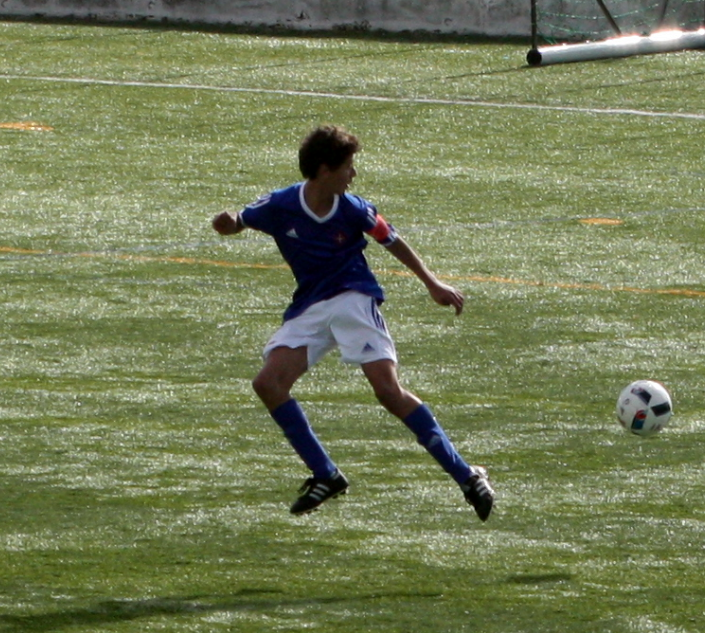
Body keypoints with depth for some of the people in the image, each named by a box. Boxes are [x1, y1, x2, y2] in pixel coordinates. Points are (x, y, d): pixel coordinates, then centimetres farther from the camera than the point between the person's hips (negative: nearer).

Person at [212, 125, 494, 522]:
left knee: (389, 390, -18)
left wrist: (432, 284, 8)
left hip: (352, 299, -3)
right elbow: (236, 224, 7)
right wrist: (228, 223, -18)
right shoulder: (280, 207, -7)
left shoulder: (354, 210, -8)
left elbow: (393, 242, 8)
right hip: (308, 310, 3)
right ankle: (326, 476, -4)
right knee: (269, 383, -16)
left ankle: (466, 476, -13)